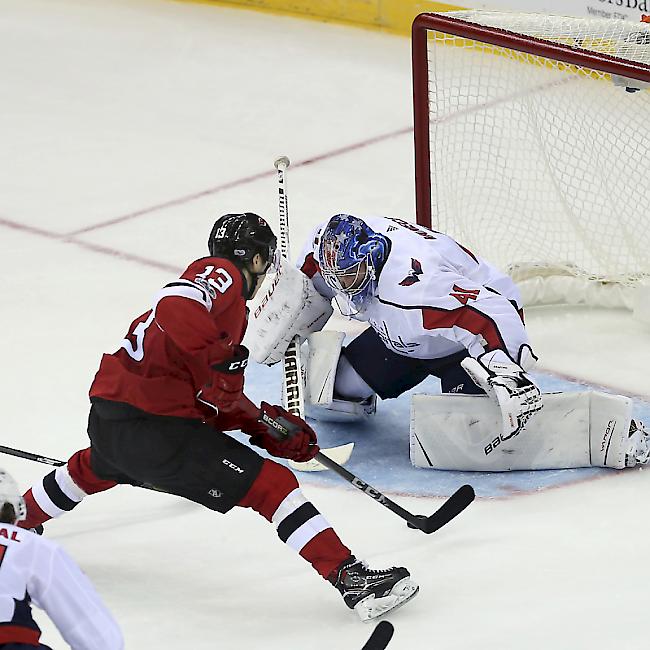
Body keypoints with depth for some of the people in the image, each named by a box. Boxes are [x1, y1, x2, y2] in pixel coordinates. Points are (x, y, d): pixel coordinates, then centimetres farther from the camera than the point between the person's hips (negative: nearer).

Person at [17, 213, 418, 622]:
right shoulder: (222, 273, -5)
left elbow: (212, 404, 18)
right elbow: (176, 308, -28)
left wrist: (266, 426, 11)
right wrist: (221, 365, -23)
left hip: (106, 417, 10)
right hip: (154, 427, -10)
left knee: (96, 468, 43)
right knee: (271, 486, -8)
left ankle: (21, 521, 64)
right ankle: (352, 580, -16)